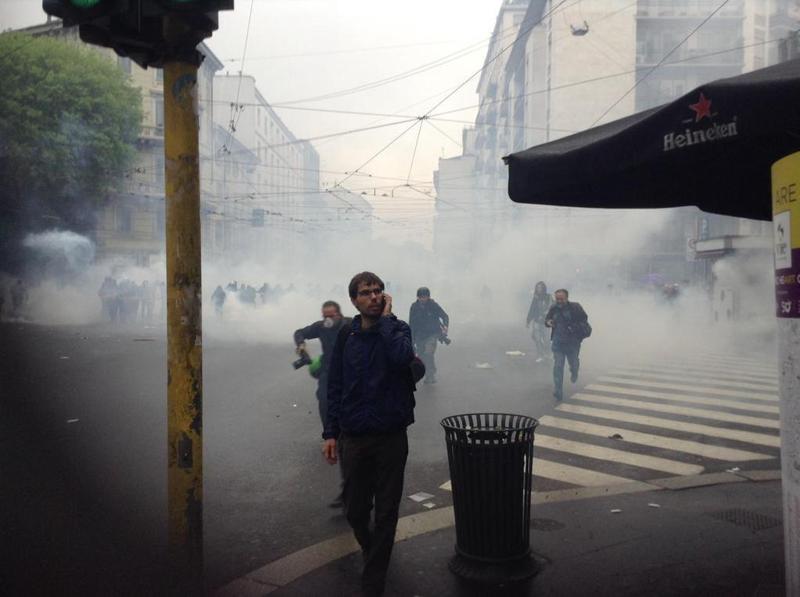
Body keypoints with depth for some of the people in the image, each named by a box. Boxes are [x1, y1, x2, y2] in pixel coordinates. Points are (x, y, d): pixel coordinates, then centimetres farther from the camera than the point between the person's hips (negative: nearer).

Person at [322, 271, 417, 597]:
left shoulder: (397, 328, -3)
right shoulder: (347, 335, 3)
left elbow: (403, 356, -27)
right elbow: (335, 385, 6)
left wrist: (385, 317, -16)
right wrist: (331, 433, 3)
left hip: (391, 436, -2)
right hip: (353, 436, 2)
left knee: (386, 514, 5)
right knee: (355, 512, 11)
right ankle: (371, 551, 42)